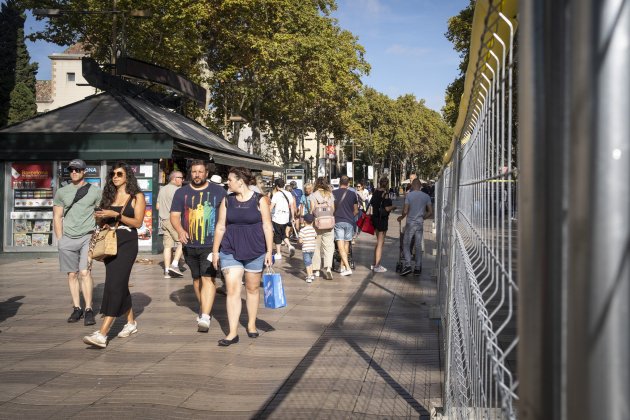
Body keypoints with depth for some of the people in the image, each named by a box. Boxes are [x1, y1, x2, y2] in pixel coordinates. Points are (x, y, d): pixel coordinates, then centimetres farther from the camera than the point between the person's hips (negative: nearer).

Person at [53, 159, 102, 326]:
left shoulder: (95, 191, 5)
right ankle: (76, 308, 13)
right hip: (68, 238, 3)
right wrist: (60, 240, 3)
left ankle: (88, 309, -6)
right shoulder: (62, 192, 10)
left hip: (88, 237, -3)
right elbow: (57, 217, 10)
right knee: (72, 274, 5)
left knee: (84, 272, -12)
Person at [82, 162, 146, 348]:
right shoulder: (110, 195, 15)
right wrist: (99, 217, -4)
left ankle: (102, 334, -20)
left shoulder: (137, 196, -1)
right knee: (120, 285, 12)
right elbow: (103, 222, 18)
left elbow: (138, 222, -10)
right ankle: (131, 323, 29)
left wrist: (116, 215, -18)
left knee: (115, 285, -14)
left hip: (127, 243, -6)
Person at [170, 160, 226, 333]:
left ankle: (205, 318, -17)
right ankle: (203, 308, 34)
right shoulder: (181, 192, 8)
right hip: (190, 245, 4)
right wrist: (180, 230, -16)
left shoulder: (218, 191, 3)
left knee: (208, 278, -13)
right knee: (197, 279, 16)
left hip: (211, 244, -3)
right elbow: (174, 215, 4)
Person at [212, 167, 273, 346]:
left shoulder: (259, 200, -4)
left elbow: (267, 227, -4)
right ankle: (233, 333, -4)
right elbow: (220, 227, 8)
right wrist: (215, 251, 7)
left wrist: (269, 251, -7)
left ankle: (251, 324, 29)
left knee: (253, 288, 11)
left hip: (255, 251, -1)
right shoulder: (227, 201, 4)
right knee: (232, 290, -6)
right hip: (230, 251, 2)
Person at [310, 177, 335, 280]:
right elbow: (333, 209, 4)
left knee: (316, 246, 10)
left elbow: (312, 210, -6)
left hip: (317, 222, -1)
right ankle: (328, 267, -16)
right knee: (328, 246, 1)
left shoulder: (313, 195, -3)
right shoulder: (330, 195, 3)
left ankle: (316, 269, 15)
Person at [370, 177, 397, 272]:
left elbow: (371, 204, 13)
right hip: (382, 219, -8)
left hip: (375, 217, 8)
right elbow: (387, 208, -19)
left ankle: (375, 264, 25)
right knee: (380, 243, -2)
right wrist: (393, 207, 0)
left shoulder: (376, 192, 6)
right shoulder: (385, 193, -16)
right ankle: (377, 266, 1)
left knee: (379, 242, 19)